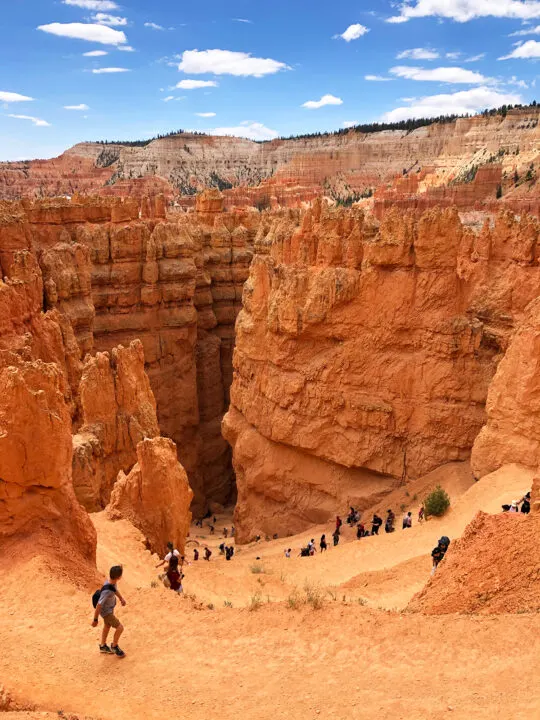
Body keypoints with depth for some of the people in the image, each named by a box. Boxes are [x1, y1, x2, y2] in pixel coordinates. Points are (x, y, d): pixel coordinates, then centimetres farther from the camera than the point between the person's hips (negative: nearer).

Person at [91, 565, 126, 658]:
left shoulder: (113, 582, -19)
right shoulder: (107, 591, -42)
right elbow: (98, 605, -31)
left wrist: (121, 598, 20)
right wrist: (95, 620, -20)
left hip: (110, 609, 8)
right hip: (106, 612, -8)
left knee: (107, 626, 27)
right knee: (120, 627, -4)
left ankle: (103, 646, 50)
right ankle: (114, 646, 22)